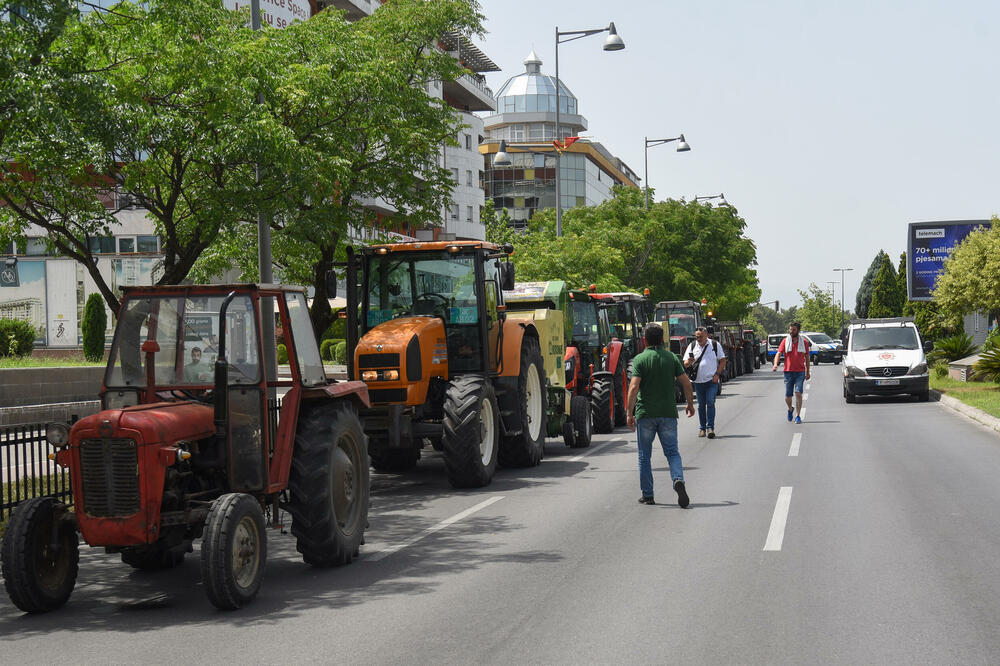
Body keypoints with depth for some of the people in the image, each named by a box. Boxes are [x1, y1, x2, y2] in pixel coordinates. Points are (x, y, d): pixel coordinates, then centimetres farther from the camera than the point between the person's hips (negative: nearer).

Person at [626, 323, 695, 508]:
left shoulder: (640, 359, -6)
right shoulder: (671, 357, 3)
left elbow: (634, 387, -15)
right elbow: (686, 383, 2)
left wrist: (629, 413, -12)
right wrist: (690, 404, 17)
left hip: (645, 413, -2)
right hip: (668, 413, 2)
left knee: (644, 456, 10)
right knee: (672, 452, 8)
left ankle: (647, 494, 13)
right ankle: (678, 480, -20)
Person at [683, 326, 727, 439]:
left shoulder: (715, 345, 3)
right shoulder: (692, 346, 7)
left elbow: (723, 360, 5)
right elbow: (685, 364, 6)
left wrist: (717, 374, -7)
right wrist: (689, 362, -19)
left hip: (712, 380, -2)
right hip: (698, 381, 2)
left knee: (710, 403, -11)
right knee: (701, 405, 7)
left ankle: (710, 428, -9)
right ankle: (702, 428, 14)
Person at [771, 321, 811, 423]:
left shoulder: (804, 342, 5)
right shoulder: (785, 341, 4)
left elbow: (807, 357, 12)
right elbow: (779, 353, -2)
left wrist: (808, 372, 13)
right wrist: (775, 364, -21)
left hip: (800, 372, -1)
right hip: (788, 372, 1)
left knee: (798, 393, -14)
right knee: (787, 396, 4)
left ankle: (798, 416, -5)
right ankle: (790, 409, 35)